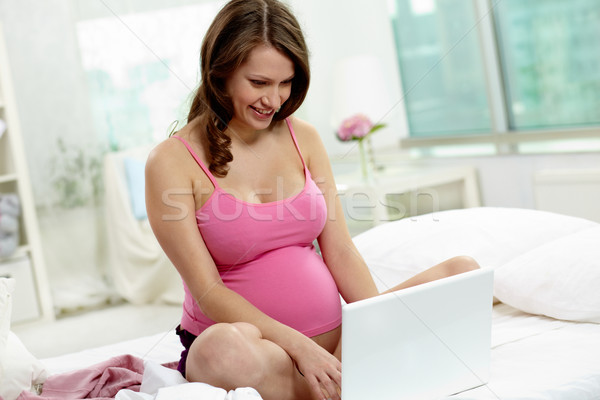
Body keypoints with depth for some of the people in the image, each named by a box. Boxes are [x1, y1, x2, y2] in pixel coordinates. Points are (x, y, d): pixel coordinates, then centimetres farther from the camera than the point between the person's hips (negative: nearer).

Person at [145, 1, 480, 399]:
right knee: (223, 347, -41)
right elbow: (207, 290, -12)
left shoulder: (303, 138, 8)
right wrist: (298, 345, -24)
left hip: (334, 339, 5)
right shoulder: (172, 163, -8)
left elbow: (341, 252, 6)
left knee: (463, 271, -9)